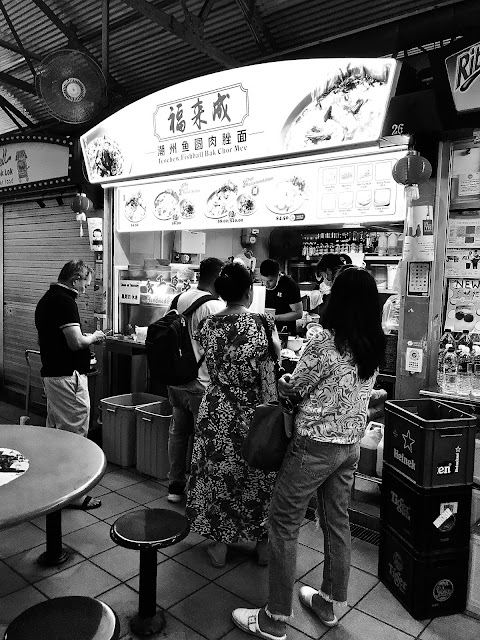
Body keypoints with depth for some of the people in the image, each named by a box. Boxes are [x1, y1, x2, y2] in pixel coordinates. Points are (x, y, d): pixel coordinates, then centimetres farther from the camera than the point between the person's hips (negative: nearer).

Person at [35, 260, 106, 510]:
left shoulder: (46, 299, 13)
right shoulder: (65, 302, -18)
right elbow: (76, 342, -24)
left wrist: (87, 338, 15)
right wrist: (93, 337, -4)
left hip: (50, 374, 10)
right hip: (68, 377, -10)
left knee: (55, 429, 19)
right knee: (74, 433, -2)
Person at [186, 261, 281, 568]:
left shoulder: (207, 325, -5)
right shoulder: (262, 324, -17)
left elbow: (210, 372, 5)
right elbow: (268, 381, -16)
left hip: (215, 412, 3)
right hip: (252, 414, -2)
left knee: (217, 474, 18)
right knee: (259, 476, 17)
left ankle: (220, 545, 33)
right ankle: (264, 544, 34)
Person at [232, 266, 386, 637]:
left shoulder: (325, 344, -21)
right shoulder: (375, 346, 0)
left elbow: (295, 389, -9)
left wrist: (281, 381, 12)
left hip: (315, 446, -7)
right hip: (352, 444, 7)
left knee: (284, 524, 6)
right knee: (338, 522, 20)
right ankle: (328, 602, 37)